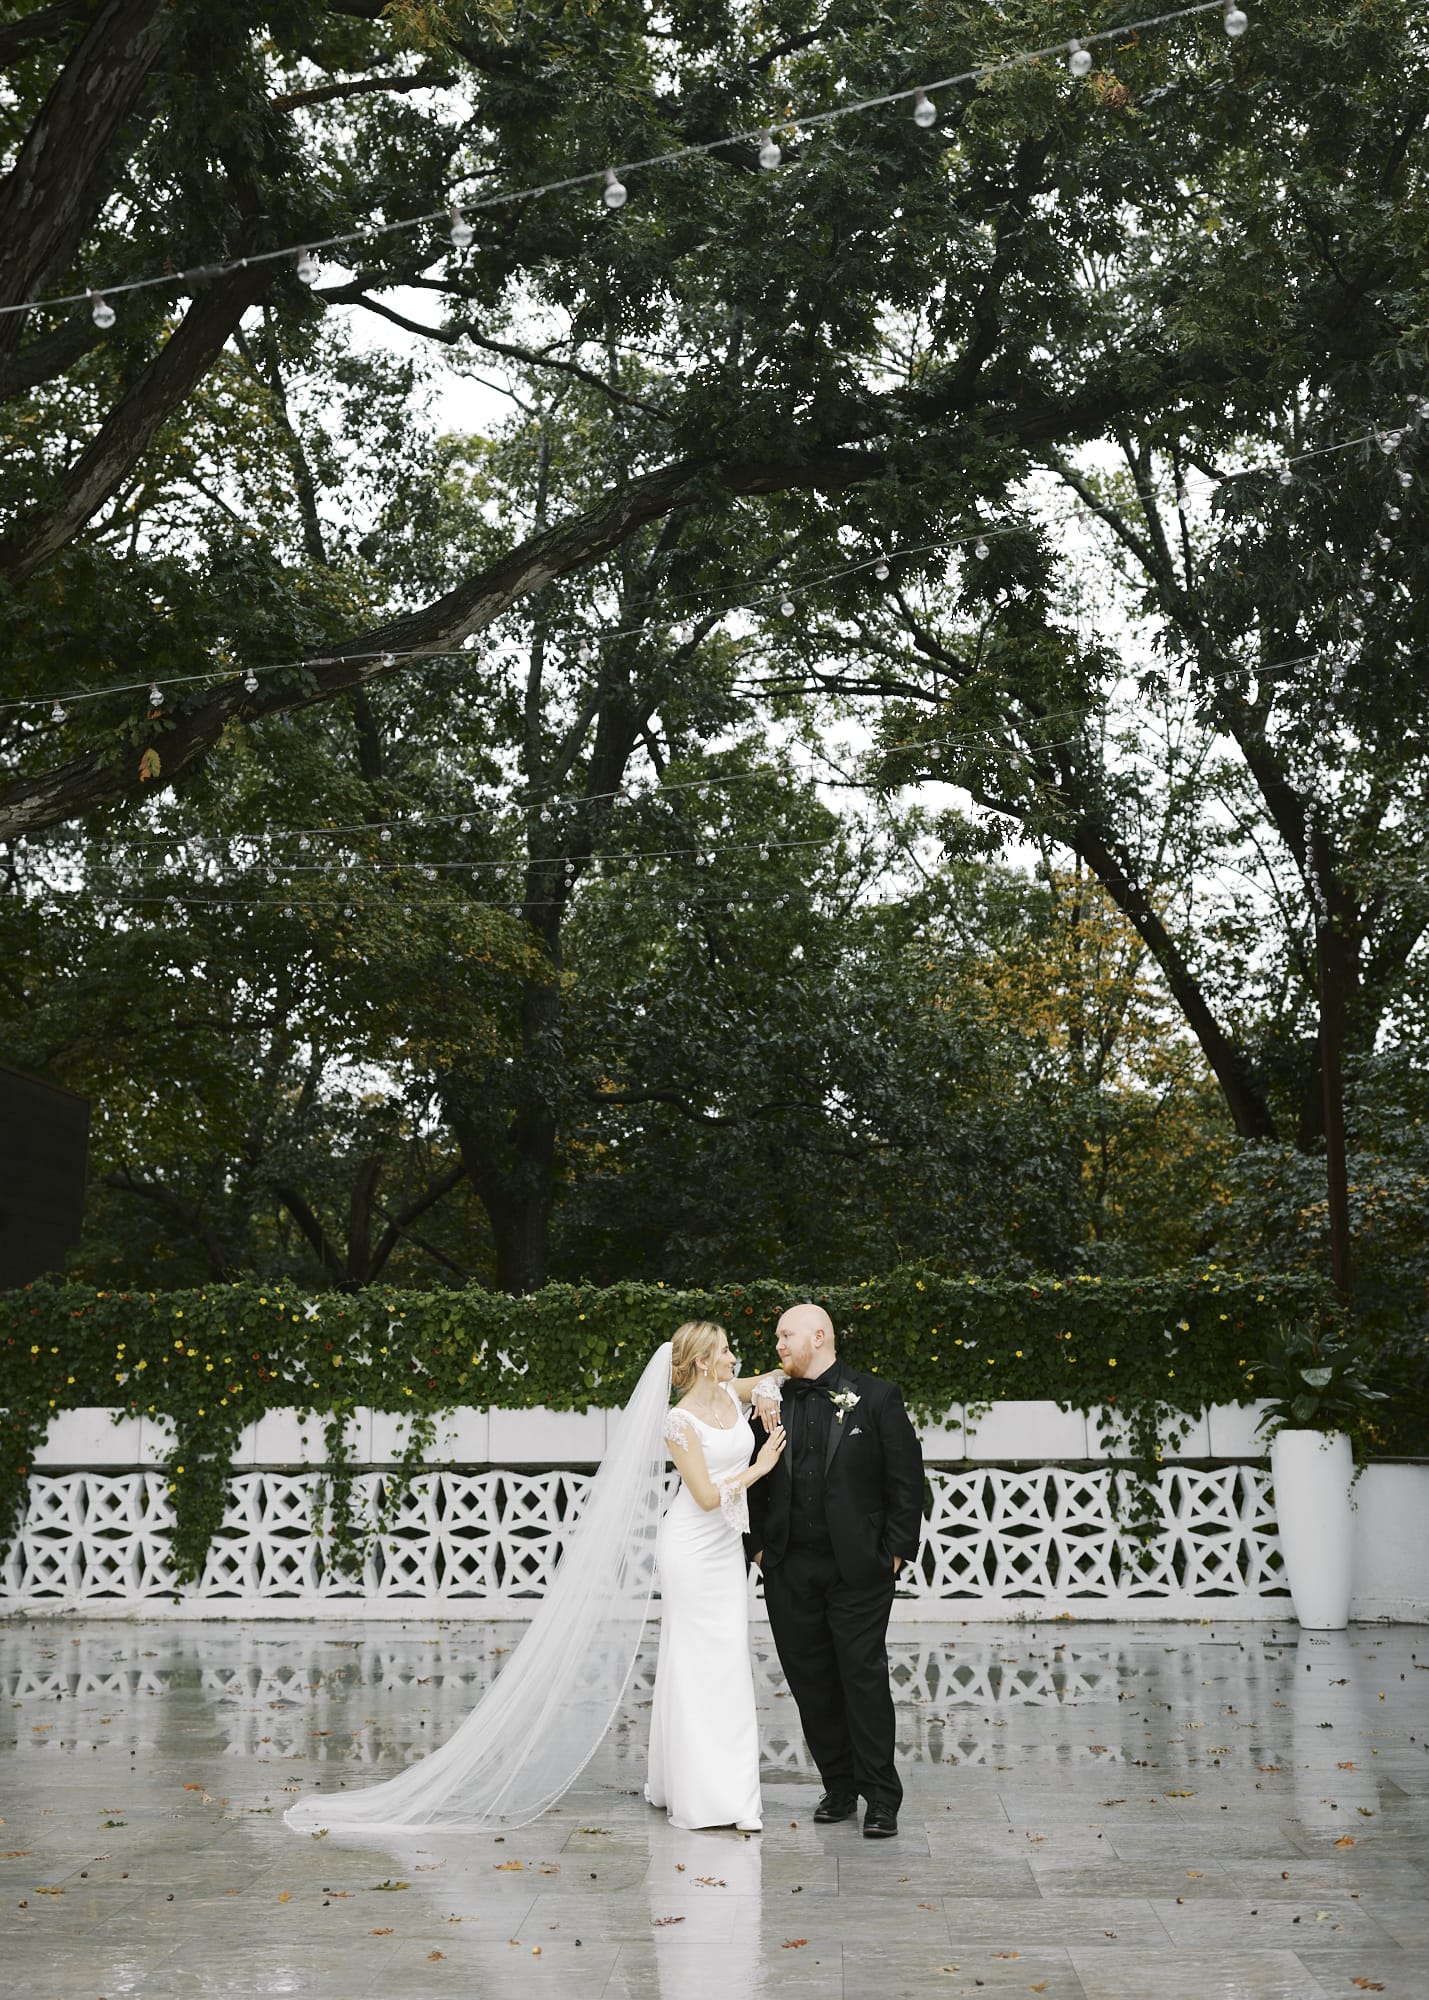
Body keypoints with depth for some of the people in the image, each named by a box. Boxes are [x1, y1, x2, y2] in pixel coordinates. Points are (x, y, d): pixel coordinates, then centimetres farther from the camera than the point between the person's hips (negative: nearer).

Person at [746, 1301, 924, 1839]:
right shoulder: (773, 1402, 8)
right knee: (811, 1683, 8)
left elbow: (906, 1479, -3)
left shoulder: (876, 1397, -3)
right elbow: (756, 1480, 13)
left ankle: (881, 1798, 8)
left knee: (865, 1679, -2)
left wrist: (896, 1551, -7)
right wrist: (759, 1546, 6)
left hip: (858, 1569, -4)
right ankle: (839, 1788, 22)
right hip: (790, 1571, 4)